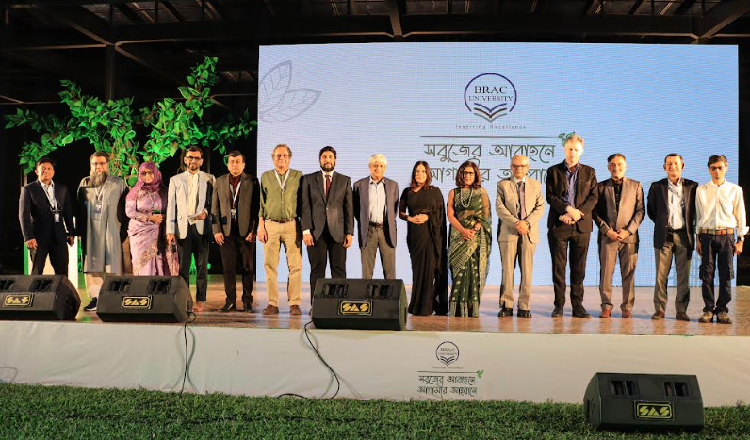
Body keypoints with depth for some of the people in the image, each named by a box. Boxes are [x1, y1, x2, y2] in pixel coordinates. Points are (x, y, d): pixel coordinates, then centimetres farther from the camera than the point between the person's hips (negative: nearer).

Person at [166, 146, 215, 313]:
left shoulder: (209, 179, 9)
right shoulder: (175, 180, 11)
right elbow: (171, 206, 7)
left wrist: (206, 212, -11)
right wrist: (170, 231, 0)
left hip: (202, 227, 0)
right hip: (183, 227, 1)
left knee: (202, 265, 1)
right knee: (183, 266, 1)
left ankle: (200, 300, 7)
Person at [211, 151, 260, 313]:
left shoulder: (252, 181, 3)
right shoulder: (220, 182, 11)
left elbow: (257, 207, -1)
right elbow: (215, 208, 9)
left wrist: (253, 230, -9)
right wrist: (216, 230, -1)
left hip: (246, 230, -2)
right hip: (226, 230, 2)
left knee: (248, 267, 3)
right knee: (228, 268, 3)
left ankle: (247, 301, 11)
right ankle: (230, 301, 10)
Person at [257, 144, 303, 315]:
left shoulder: (298, 176, 8)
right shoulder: (265, 177, 12)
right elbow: (261, 203, 11)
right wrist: (261, 225, 3)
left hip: (292, 225, -1)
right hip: (271, 224, 1)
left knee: (295, 265, -5)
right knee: (270, 265, 0)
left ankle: (294, 303, 1)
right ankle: (272, 304, 6)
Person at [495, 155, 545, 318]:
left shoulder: (536, 185, 14)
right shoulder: (502, 184, 7)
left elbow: (540, 207, 5)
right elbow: (500, 208, -3)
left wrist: (527, 222, -12)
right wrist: (516, 223, -15)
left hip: (529, 232, 1)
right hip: (508, 232, -1)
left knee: (527, 271, 2)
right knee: (507, 269, -1)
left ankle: (524, 307, 7)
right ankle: (506, 305, 5)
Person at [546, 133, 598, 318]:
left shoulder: (589, 172, 13)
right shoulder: (553, 171, 8)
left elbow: (593, 198, 4)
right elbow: (550, 197, -2)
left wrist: (578, 213, -12)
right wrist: (568, 209, -16)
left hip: (582, 225, 1)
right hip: (558, 225, -1)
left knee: (579, 268, 4)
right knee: (558, 267, 1)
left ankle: (577, 305, 10)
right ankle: (559, 305, 8)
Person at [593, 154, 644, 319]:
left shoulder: (636, 186, 10)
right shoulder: (601, 186, 10)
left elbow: (640, 211, 5)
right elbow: (596, 212, 5)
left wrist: (628, 230, -7)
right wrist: (607, 230, -7)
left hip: (629, 236, 0)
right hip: (607, 236, 0)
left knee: (628, 273, 2)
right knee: (605, 273, -1)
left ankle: (627, 307, 10)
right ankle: (606, 306, 7)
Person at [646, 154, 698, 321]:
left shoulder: (692, 186, 7)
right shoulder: (657, 187, 7)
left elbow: (696, 209, 13)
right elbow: (650, 209, 14)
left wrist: (691, 226, 8)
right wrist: (661, 222, 11)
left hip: (684, 236, 0)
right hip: (664, 236, 0)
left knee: (683, 275, 2)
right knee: (661, 275, 0)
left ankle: (681, 310, 10)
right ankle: (659, 309, 7)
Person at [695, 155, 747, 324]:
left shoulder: (735, 190, 7)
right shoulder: (701, 190, 7)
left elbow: (740, 215, 8)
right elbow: (697, 215, 9)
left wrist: (740, 239, 4)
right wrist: (698, 239, 4)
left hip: (727, 236, 0)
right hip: (707, 235, 0)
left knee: (726, 275, 0)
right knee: (707, 275, -1)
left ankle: (722, 310, 9)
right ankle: (708, 310, 7)